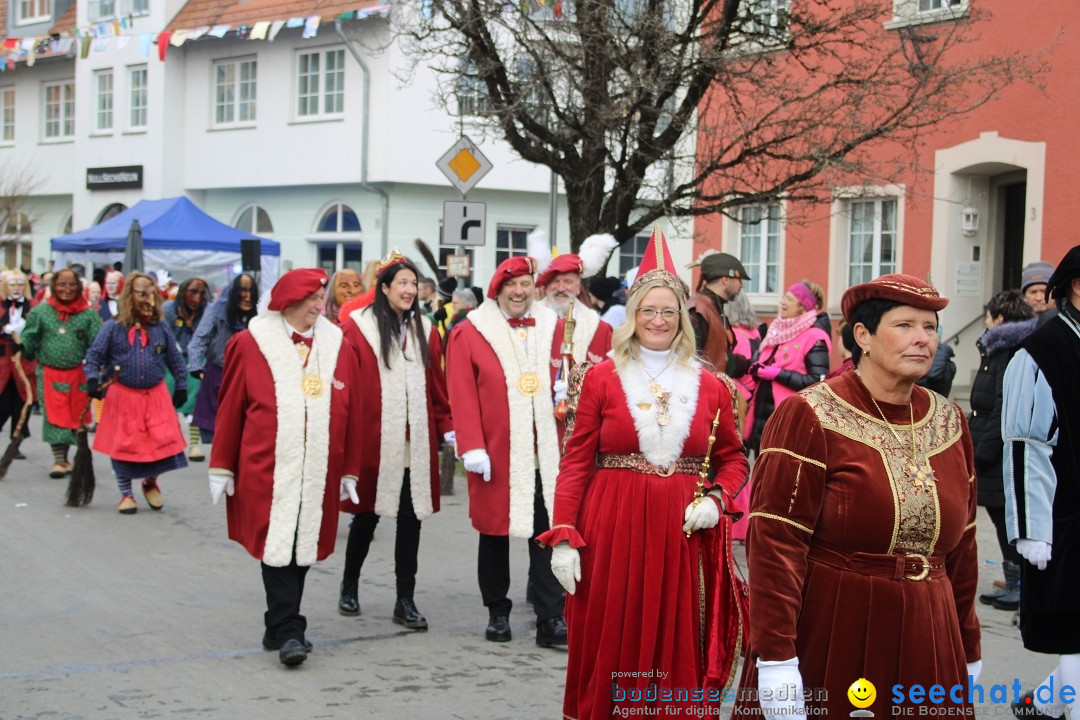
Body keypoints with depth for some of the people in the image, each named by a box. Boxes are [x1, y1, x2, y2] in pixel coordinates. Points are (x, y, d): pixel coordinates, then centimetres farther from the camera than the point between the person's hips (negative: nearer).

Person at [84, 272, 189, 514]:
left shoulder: (161, 327, 4)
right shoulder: (113, 327, -3)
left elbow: (175, 358, 11)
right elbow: (94, 355, -2)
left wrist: (181, 386, 9)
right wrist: (92, 379, -17)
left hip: (156, 396, 2)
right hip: (123, 396, -2)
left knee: (163, 441, -3)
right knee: (124, 445, 4)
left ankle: (150, 481, 25)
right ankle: (126, 493, 20)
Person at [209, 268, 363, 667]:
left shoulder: (338, 347, 8)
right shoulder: (250, 344, 0)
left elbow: (353, 415, 11)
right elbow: (229, 409, 3)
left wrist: (350, 471, 11)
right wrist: (221, 468, 4)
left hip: (318, 474, 3)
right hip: (267, 470, -3)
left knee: (303, 547, 8)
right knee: (278, 548, -6)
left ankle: (281, 627, 22)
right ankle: (288, 632, -2)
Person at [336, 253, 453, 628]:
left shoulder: (425, 331, 11)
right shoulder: (357, 327, -3)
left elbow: (437, 387, 13)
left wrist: (447, 428, 7)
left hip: (416, 446, 3)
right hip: (372, 443, -3)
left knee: (410, 519, 3)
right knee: (367, 515, 9)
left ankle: (406, 601, 10)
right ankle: (349, 588, 29)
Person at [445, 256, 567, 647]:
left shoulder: (553, 328, 9)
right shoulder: (469, 333, 0)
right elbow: (462, 395, -5)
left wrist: (566, 392, -5)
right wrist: (472, 446, -12)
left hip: (545, 453, 2)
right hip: (496, 454, -2)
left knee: (546, 533, 1)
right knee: (495, 531, 9)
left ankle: (551, 619, 5)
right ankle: (497, 613, 22)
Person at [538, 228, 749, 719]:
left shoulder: (710, 386, 7)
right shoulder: (601, 378, 1)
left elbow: (732, 458, 15)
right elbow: (575, 462, -1)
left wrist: (717, 500, -6)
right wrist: (563, 537, -8)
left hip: (683, 534, 2)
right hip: (612, 530, -1)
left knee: (677, 657, 6)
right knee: (610, 658, 5)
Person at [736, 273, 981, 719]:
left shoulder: (949, 422, 7)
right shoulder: (809, 417, -11)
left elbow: (961, 543, 14)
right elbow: (775, 542, -16)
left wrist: (968, 646, 16)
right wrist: (776, 657, -22)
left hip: (924, 641, 5)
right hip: (826, 636, -5)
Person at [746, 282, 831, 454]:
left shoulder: (814, 338, -9)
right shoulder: (777, 331, 16)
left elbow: (818, 382, -18)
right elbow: (760, 363, 26)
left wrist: (777, 373, -17)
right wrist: (757, 369, 1)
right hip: (763, 416, 8)